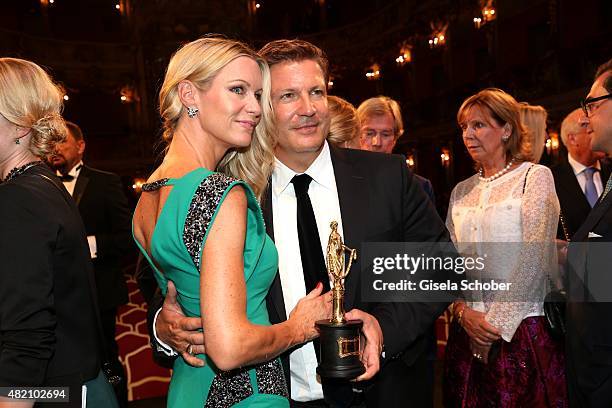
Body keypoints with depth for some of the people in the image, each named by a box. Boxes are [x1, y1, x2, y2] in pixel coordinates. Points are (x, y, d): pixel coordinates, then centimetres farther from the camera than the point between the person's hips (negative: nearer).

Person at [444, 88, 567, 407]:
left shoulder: (535, 177, -3)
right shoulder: (461, 191, 11)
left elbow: (534, 259, -12)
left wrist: (497, 325, -13)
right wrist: (462, 312, -8)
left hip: (521, 329, -4)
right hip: (467, 330, 5)